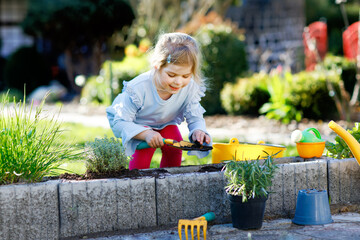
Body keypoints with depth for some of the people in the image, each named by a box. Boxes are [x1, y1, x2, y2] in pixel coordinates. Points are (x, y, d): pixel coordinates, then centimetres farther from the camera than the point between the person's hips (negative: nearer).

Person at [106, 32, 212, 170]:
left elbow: (195, 118, -15)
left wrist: (198, 131, -40)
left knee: (174, 148, -17)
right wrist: (146, 133, -49)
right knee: (144, 148, -27)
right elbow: (120, 123, -34)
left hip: (165, 123, 4)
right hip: (136, 124, -4)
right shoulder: (138, 89, -39)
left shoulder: (190, 88, -28)